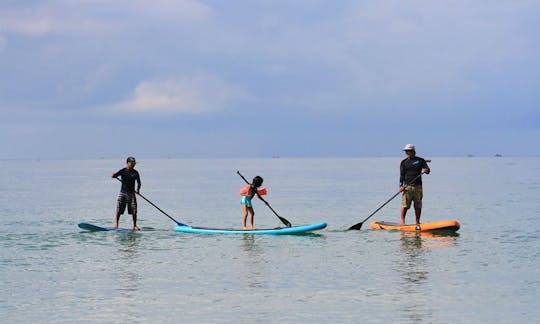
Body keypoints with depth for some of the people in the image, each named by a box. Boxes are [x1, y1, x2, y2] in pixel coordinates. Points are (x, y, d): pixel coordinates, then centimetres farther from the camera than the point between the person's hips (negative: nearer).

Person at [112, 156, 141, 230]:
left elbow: (138, 182, 3)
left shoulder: (135, 172, 6)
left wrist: (138, 189, -13)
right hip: (123, 193, -2)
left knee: (134, 211, -1)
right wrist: (113, 175, -33)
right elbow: (116, 175, -11)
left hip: (131, 193, 2)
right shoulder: (123, 171, 0)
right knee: (119, 210, -4)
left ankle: (135, 226, 8)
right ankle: (116, 224, 5)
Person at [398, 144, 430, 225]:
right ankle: (402, 221, 1)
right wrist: (401, 186, -7)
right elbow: (402, 175, 4)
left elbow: (427, 169, 3)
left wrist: (426, 170, -22)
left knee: (418, 206, 3)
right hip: (407, 186, -1)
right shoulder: (404, 162, 8)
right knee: (405, 205, -8)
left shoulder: (420, 160, 9)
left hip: (418, 186, 1)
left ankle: (417, 222, 12)